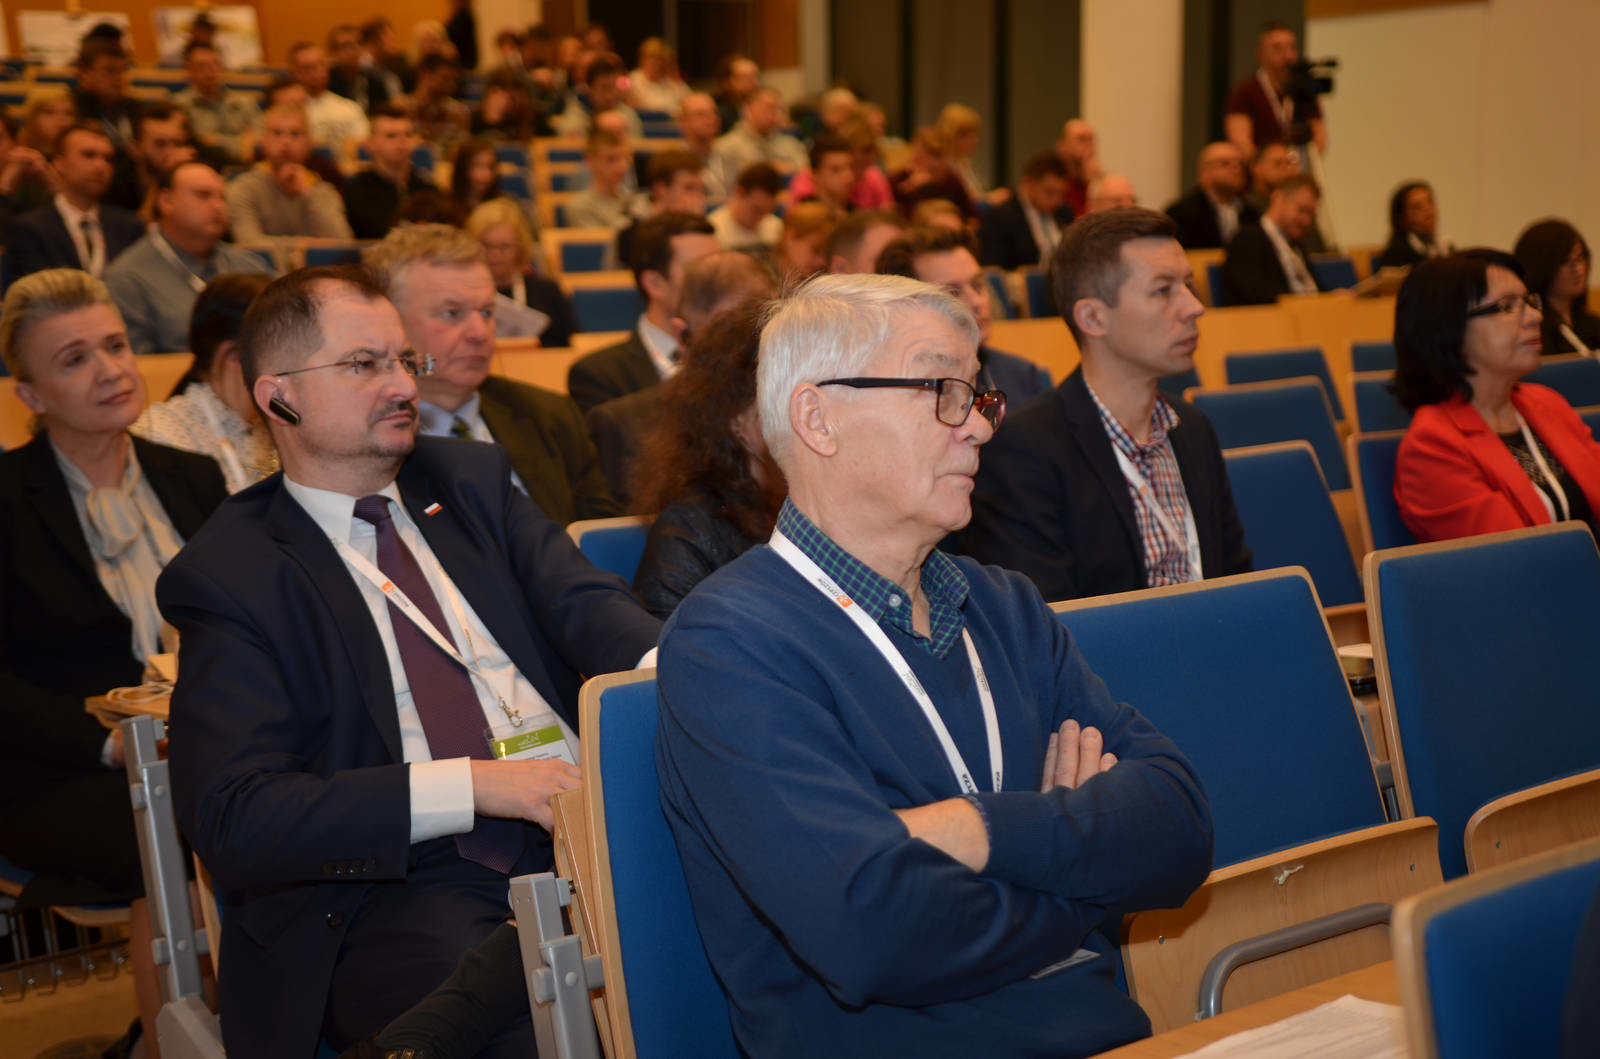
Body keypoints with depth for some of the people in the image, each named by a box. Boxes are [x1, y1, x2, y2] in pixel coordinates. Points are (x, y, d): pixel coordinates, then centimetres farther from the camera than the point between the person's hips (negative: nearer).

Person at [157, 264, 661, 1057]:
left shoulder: (470, 480, 18)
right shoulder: (229, 576, 2)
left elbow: (585, 604, 4)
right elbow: (234, 819, -8)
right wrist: (474, 786, -17)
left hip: (585, 822, 5)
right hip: (398, 884, -4)